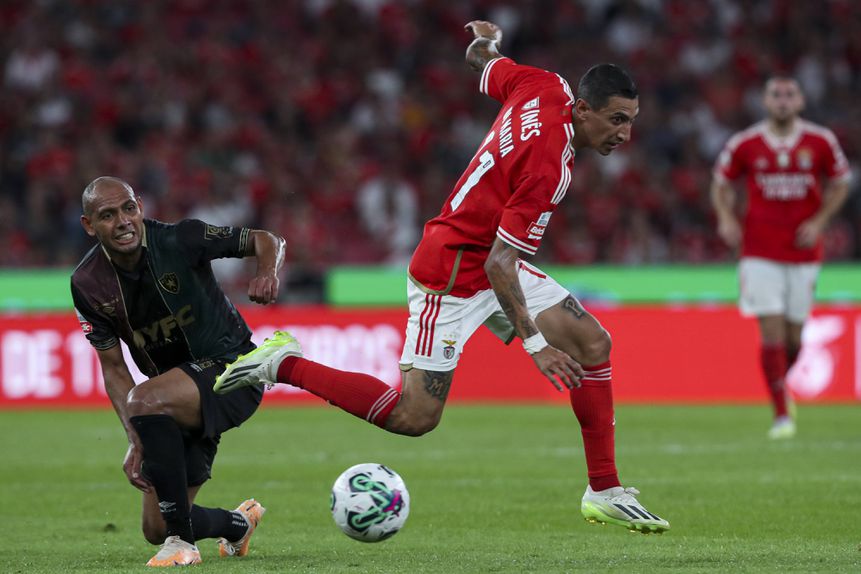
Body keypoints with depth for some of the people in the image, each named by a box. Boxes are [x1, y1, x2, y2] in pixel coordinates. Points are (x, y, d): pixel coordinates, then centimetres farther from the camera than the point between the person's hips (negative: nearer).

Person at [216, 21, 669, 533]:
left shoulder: (543, 87, -6)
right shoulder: (548, 167, -30)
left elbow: (482, 58, 16)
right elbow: (499, 265, -29)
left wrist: (487, 40, 40)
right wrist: (535, 343, -25)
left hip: (492, 264, 10)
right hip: (450, 276, -10)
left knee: (593, 343, 2)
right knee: (414, 417, -9)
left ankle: (605, 494, 7)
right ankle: (284, 365, 4)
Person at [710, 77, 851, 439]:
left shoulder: (820, 142, -2)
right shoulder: (744, 144, -4)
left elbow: (840, 184, 11)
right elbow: (721, 184, 10)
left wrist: (819, 221, -3)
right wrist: (725, 217, -8)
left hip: (804, 253, 2)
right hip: (760, 253, -2)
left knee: (794, 337, 6)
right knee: (772, 332, -12)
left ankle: (781, 386, 38)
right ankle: (781, 414, -7)